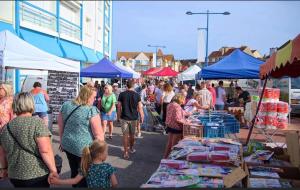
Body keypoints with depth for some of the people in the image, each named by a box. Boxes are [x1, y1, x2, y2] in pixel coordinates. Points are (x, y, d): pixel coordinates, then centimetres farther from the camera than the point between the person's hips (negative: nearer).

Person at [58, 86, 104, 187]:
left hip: (68, 145, 6)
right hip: (84, 148, -6)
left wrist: (62, 141, 23)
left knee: (74, 172, 22)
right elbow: (98, 134, -17)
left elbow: (60, 126, 12)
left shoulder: (65, 105, 2)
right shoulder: (92, 110, -17)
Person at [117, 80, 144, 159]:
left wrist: (118, 117, 8)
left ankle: (126, 152, 4)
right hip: (133, 118, 1)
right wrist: (141, 117, 6)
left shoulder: (122, 94, -6)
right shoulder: (137, 95, -6)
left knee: (125, 135, 5)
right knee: (132, 134, 18)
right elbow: (140, 108, -5)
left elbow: (119, 107, -3)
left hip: (124, 118, -1)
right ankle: (131, 148, 36)